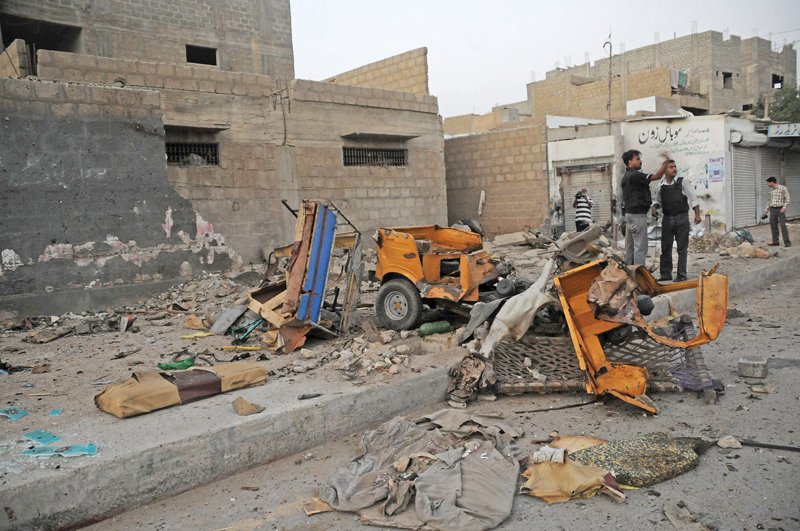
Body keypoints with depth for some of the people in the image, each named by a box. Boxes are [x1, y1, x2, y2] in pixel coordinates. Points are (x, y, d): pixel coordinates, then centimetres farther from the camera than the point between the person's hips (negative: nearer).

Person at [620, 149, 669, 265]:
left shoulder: (627, 176, 17)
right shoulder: (635, 175, -14)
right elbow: (656, 176, -17)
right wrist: (666, 162, -11)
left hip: (629, 213, 10)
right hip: (637, 214, -10)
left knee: (630, 247, 11)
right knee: (640, 247, -8)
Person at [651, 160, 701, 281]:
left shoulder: (682, 182, -2)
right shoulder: (661, 186, 5)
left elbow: (693, 199, -3)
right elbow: (657, 201, 20)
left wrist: (697, 215, -10)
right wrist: (654, 208, -1)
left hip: (682, 218, -3)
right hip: (667, 219, 3)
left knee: (682, 247, 1)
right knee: (665, 247, 7)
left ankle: (681, 275, 6)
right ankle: (666, 274, 17)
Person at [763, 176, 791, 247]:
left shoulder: (783, 188, -5)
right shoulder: (771, 190, 13)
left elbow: (788, 198, -6)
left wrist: (784, 207, -18)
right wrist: (766, 211, 18)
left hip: (780, 209, -6)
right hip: (772, 210, 6)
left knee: (783, 225, -10)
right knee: (773, 226, 4)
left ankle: (787, 242, -6)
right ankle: (775, 242, 11)